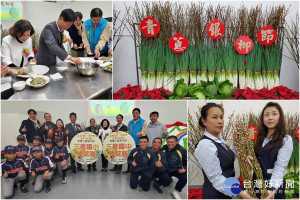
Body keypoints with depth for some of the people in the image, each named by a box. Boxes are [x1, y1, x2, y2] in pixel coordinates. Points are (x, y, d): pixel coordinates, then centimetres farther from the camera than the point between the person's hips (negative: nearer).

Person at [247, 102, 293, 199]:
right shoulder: (260, 138, 8)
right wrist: (248, 158, -10)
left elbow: (280, 167, -20)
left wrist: (272, 189, -34)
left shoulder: (286, 139, -10)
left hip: (273, 186, -5)